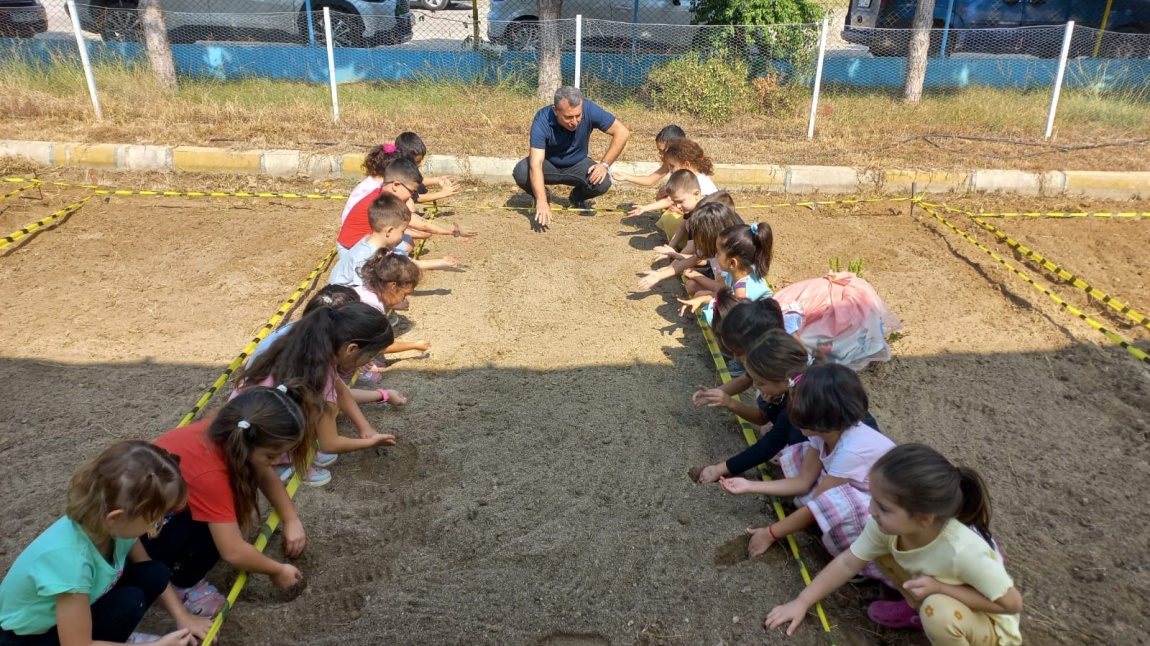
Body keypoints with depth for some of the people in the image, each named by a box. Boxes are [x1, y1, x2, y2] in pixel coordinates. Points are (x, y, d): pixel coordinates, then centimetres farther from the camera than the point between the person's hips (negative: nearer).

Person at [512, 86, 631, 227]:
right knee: (521, 172, -32)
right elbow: (536, 164, -40)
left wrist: (605, 165, -26)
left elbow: (622, 132, -18)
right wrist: (542, 202, -51)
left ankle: (578, 197, 8)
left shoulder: (589, 110, -27)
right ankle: (540, 198, 4)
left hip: (577, 165, 1)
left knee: (602, 182, -28)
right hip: (548, 164, -1)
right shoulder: (542, 120, -32)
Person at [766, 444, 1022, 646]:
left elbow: (1012, 603, -25)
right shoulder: (889, 524, -24)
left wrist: (939, 587, -32)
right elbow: (848, 562, -11)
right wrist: (802, 602, -13)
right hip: (936, 597, 6)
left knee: (938, 610, -37)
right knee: (881, 542, -12)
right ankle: (918, 610, 13)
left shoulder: (964, 551, -41)